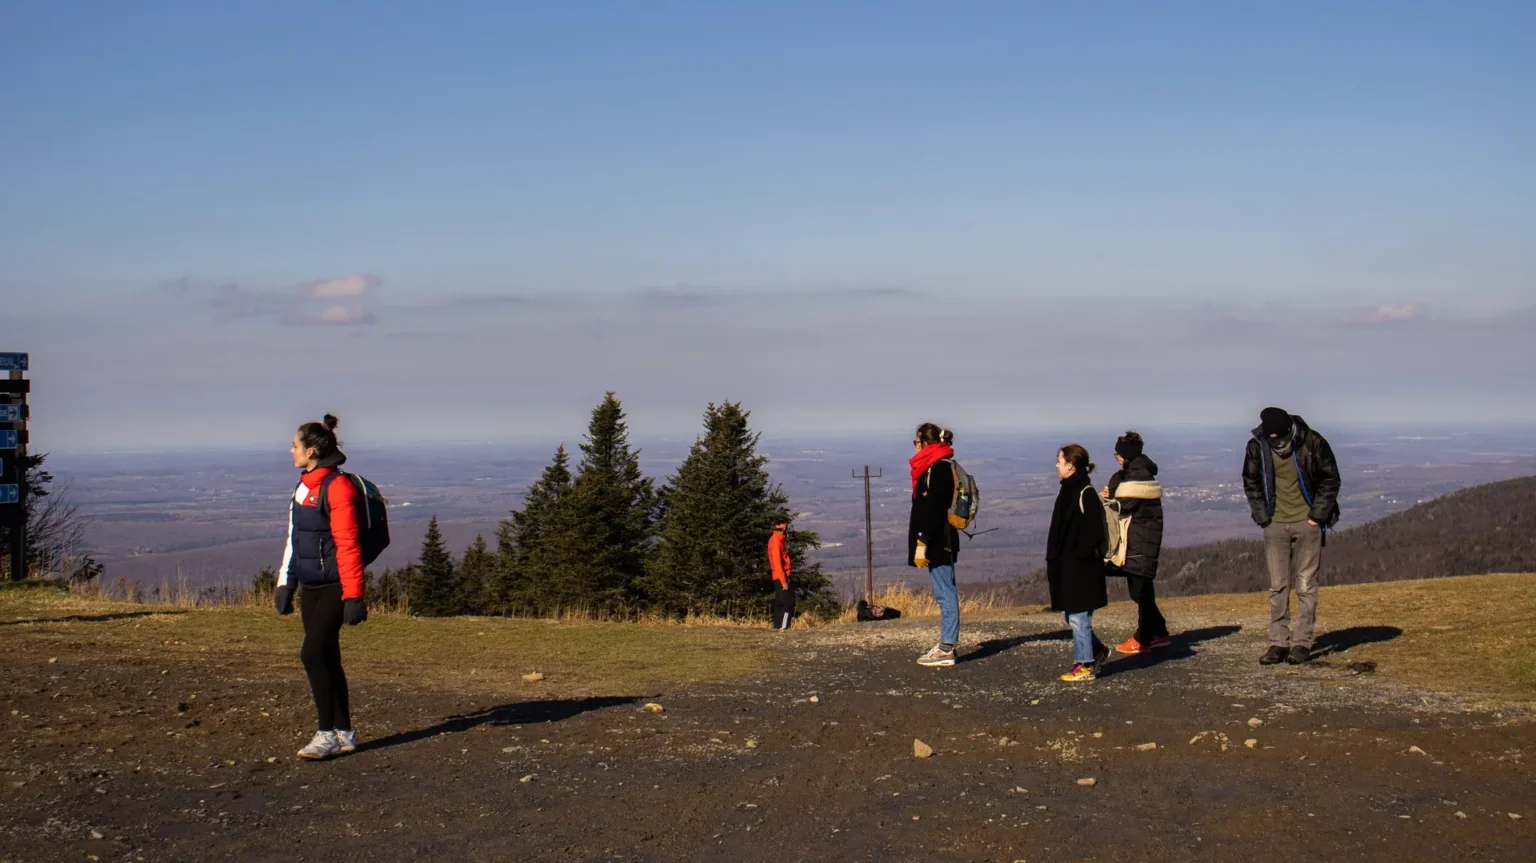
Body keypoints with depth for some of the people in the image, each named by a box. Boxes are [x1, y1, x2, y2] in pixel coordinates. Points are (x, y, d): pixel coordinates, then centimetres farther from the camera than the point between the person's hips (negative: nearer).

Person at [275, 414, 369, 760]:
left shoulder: (337, 488, -14)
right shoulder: (303, 487, 14)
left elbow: (348, 545, -18)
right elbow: (294, 538, 21)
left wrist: (353, 596, -21)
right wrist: (285, 584, 19)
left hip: (334, 587, -9)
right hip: (310, 587, 9)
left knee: (313, 654, -14)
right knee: (326, 659, 9)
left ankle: (327, 733, -6)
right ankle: (344, 734, 16)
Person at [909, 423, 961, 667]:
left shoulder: (938, 469, -15)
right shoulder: (934, 467, 16)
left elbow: (934, 510, -22)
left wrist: (922, 543, -22)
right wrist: (922, 541, 19)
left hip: (937, 543, -11)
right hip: (939, 542, 11)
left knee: (944, 593, -7)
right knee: (945, 593, 14)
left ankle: (946, 650, -5)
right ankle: (946, 645, 21)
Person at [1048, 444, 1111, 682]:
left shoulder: (1085, 494, -15)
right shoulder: (1069, 491, 13)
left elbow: (1094, 533, -20)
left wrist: (1079, 556, -19)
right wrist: (1053, 562, 15)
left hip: (1081, 568, -9)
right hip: (1067, 567, 9)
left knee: (1078, 616, -3)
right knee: (1072, 615, 15)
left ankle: (1085, 666, 5)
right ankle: (1097, 651, 29)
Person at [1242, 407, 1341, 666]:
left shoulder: (1313, 442, -13)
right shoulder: (1257, 447, -7)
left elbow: (1331, 479, -3)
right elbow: (1251, 484, 7)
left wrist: (1317, 516, -7)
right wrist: (1262, 516, 0)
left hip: (1307, 523, -2)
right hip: (1275, 525, 2)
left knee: (1306, 586, 0)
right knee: (1277, 586, 4)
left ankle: (1302, 643, 4)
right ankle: (1278, 643, 7)